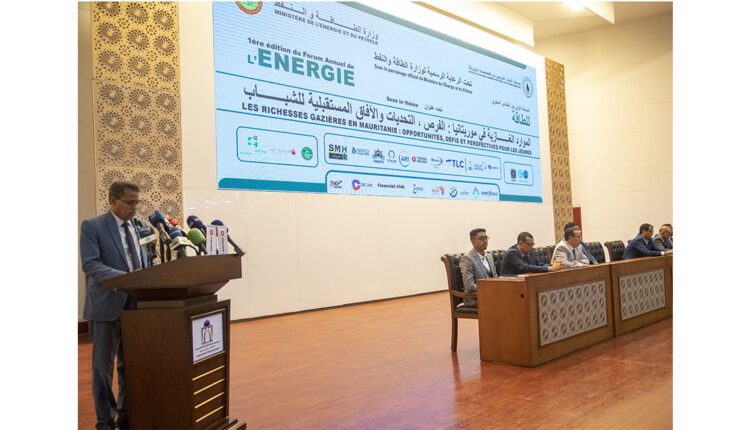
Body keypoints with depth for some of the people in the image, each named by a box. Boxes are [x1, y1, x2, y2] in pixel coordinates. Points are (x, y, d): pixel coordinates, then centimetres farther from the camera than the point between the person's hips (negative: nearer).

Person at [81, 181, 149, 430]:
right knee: (104, 365, 7)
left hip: (136, 305, 5)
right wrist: (125, 277, -30)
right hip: (107, 305, -5)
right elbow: (90, 265, -17)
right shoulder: (92, 226, -6)